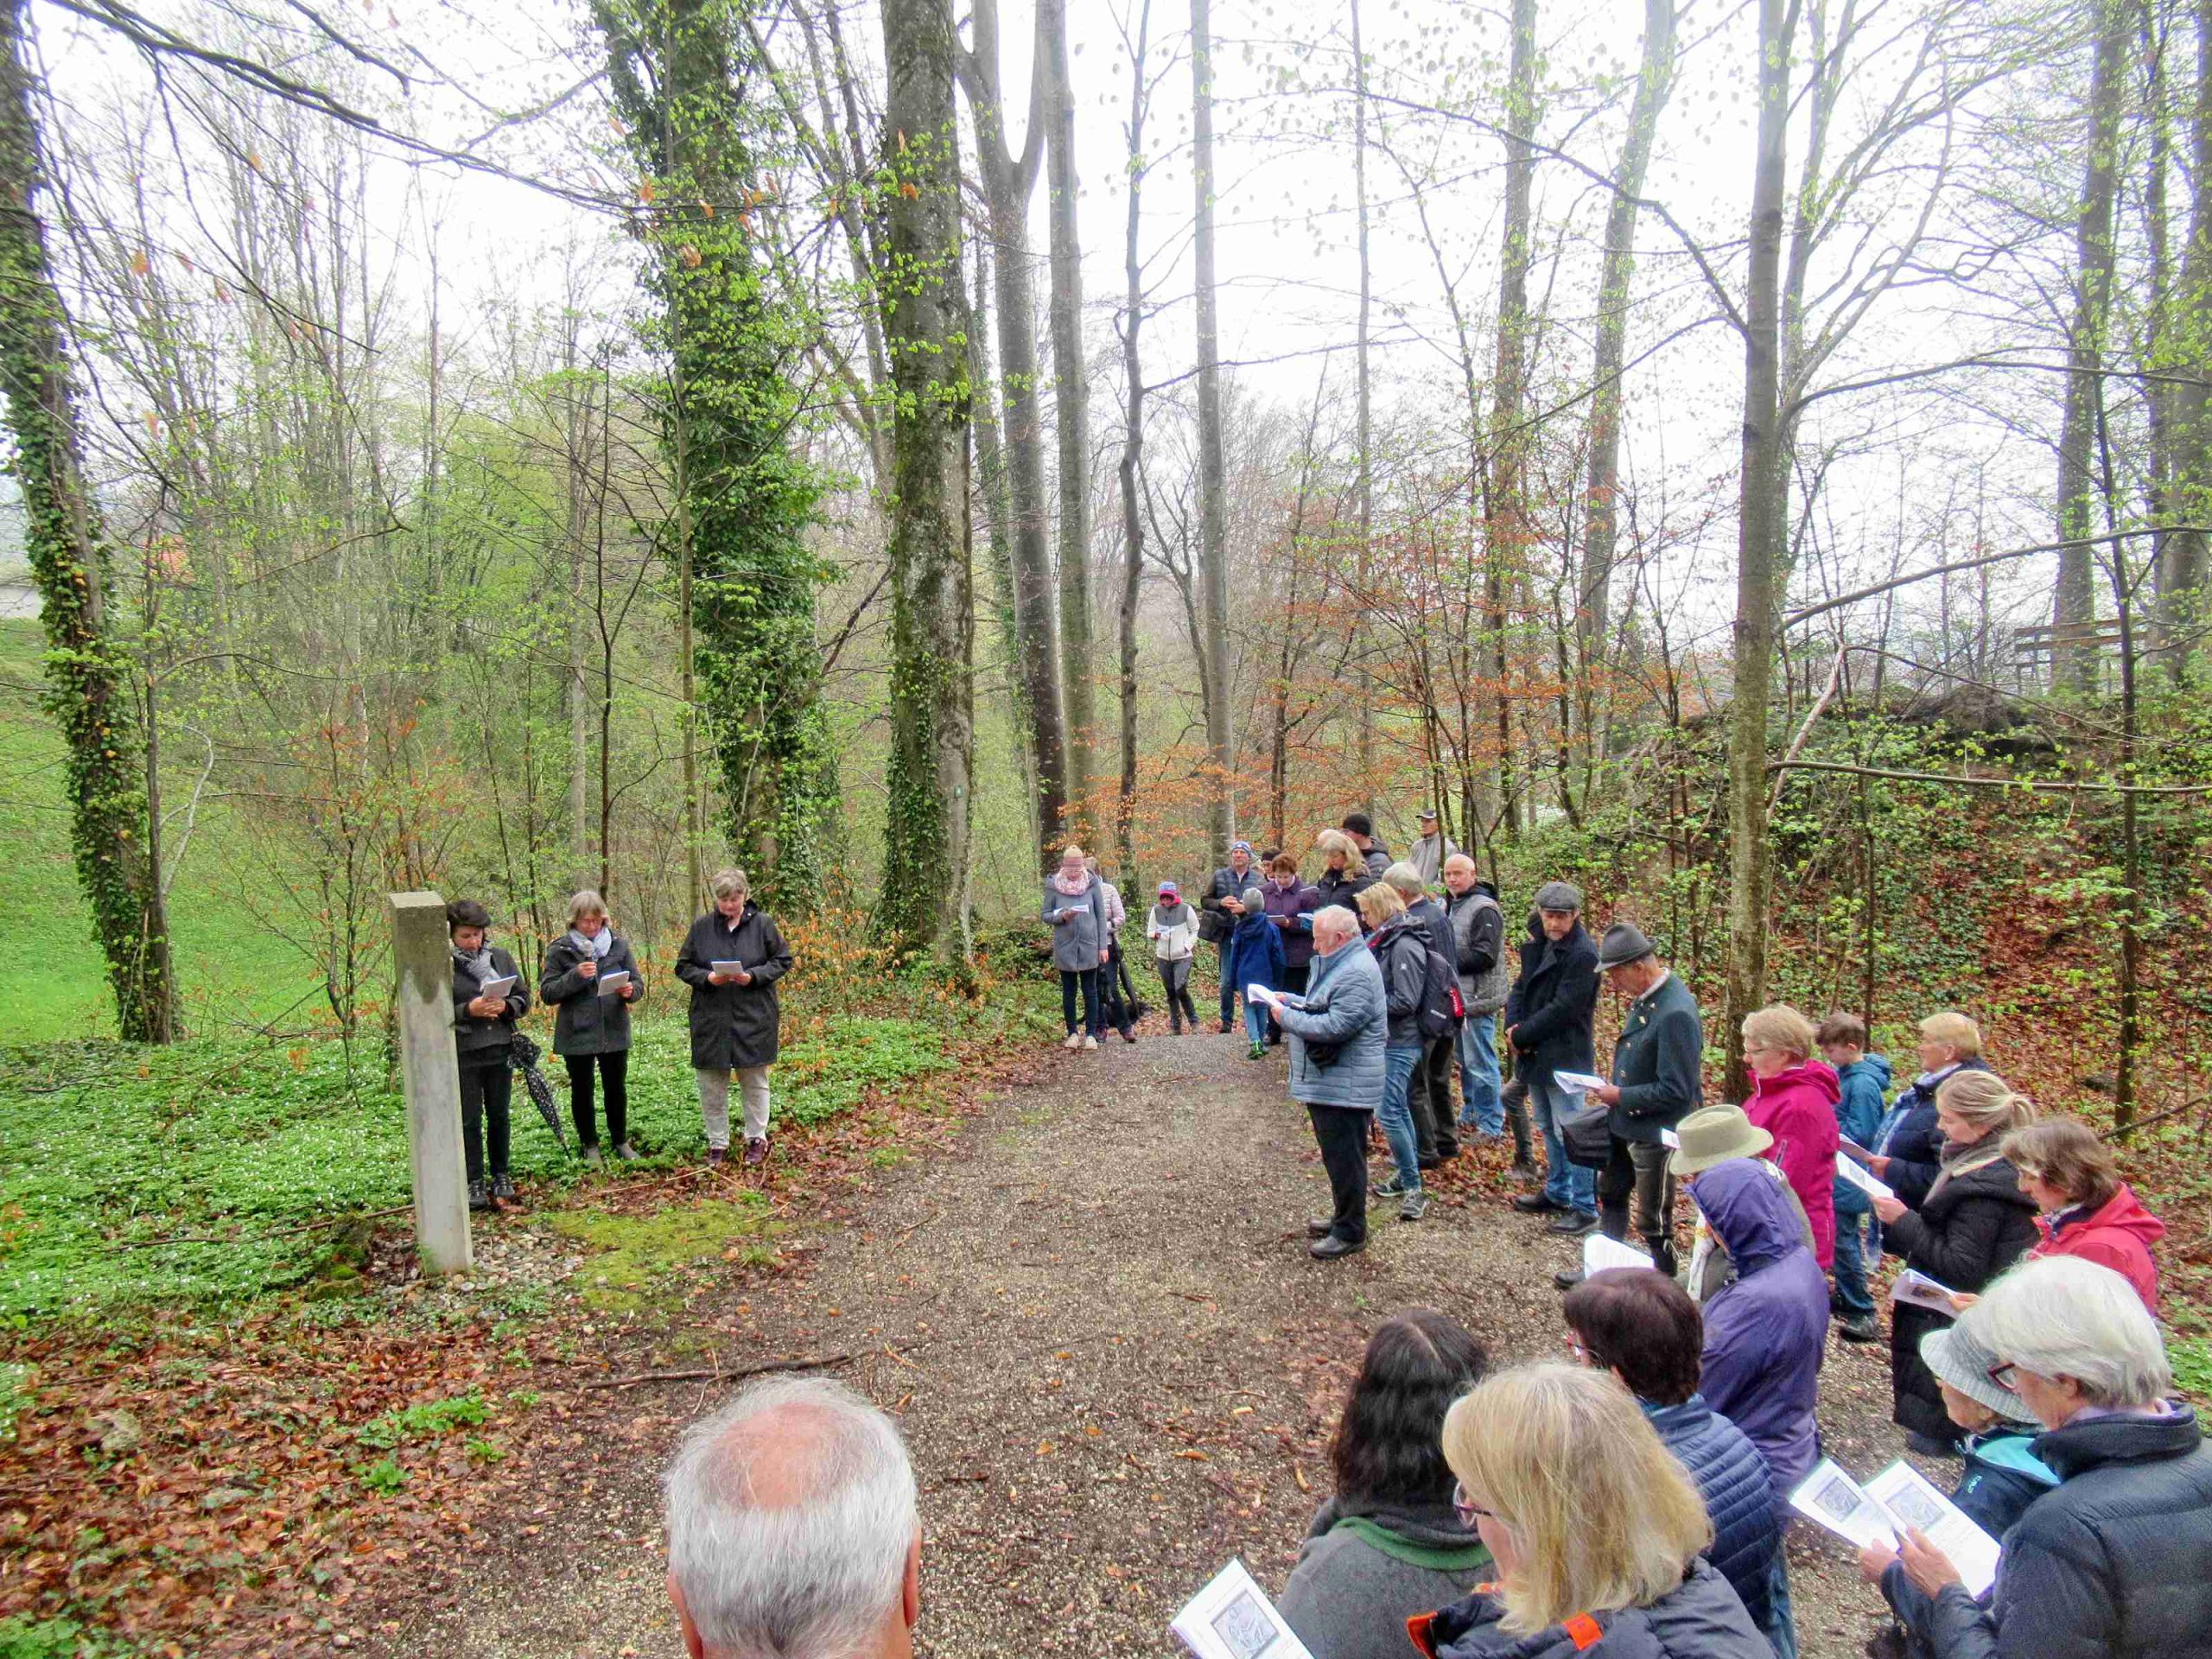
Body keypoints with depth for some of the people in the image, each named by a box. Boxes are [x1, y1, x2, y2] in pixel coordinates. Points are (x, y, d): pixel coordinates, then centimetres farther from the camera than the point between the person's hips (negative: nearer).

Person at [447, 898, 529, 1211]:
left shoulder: (500, 957, 4)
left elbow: (524, 997, 9)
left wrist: (506, 1006, -11)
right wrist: (467, 1010, -20)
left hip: (500, 1050, 3)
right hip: (463, 1055, -3)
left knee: (499, 1116, 13)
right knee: (470, 1120, 5)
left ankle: (501, 1176, 26)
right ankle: (474, 1182, 15)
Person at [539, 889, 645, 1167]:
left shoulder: (618, 944, 2)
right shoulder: (560, 950, -5)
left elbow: (638, 983, 7)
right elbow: (547, 993, -8)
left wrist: (631, 991, -16)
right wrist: (575, 976, -22)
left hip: (614, 1031, 2)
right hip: (577, 1035, -2)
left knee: (616, 1089, 12)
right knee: (582, 1091, 11)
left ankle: (621, 1141, 28)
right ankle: (589, 1145, 26)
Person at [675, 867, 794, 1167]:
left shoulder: (763, 923, -3)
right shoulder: (701, 927, 1)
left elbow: (783, 961, 2)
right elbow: (683, 967, 6)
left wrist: (753, 976, -15)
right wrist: (707, 978, -14)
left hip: (754, 1018, -1)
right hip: (710, 1019, 2)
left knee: (754, 1080, 10)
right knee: (711, 1084, 7)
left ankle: (757, 1139, 24)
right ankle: (717, 1142, 21)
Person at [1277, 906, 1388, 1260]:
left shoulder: (1357, 974, -22)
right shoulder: (1340, 963, 13)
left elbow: (1335, 1027, -28)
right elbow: (1323, 1008, 24)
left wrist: (1287, 1017, -18)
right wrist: (1293, 1002, 6)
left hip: (1345, 1085, -11)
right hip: (1328, 1082, 11)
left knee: (1344, 1159, 0)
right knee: (1337, 1156, 20)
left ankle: (1350, 1232, 10)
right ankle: (1344, 1218, 33)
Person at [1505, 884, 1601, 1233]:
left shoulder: (1582, 954, -19)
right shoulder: (1539, 943, 8)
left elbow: (1561, 1010, -22)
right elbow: (1522, 987, 12)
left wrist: (1521, 1035, -15)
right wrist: (1512, 1026, -6)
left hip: (1565, 1057, -9)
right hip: (1535, 1053, 9)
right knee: (1548, 1128, 21)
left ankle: (1585, 1207, 8)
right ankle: (1557, 1193, 35)